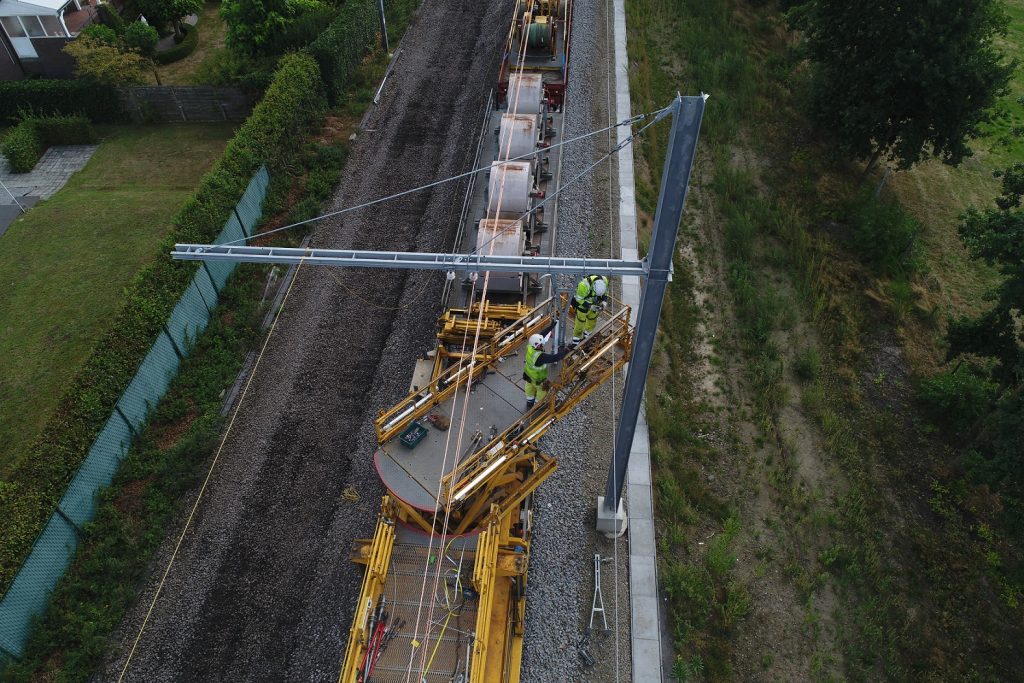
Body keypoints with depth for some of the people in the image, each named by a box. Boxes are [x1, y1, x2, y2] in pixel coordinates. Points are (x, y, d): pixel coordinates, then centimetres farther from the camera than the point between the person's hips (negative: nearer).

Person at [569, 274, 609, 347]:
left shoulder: (604, 281, -25)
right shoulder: (584, 285, -41)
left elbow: (605, 292, -2)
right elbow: (579, 299, -26)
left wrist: (603, 302, -16)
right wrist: (590, 307, -30)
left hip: (594, 303, 5)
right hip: (582, 303, -5)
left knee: (592, 322, 19)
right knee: (580, 323, 1)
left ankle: (586, 338, 42)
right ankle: (575, 343, 16)